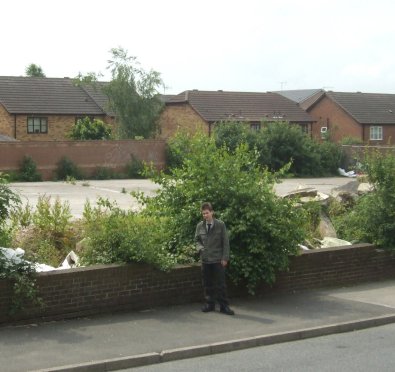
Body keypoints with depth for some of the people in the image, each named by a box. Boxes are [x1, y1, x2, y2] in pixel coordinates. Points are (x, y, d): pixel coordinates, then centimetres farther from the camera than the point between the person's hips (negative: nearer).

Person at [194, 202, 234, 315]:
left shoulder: (220, 225, -4)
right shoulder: (200, 226, 5)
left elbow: (225, 242, -2)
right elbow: (197, 240, 16)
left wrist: (225, 258, -7)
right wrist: (200, 247, -6)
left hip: (218, 259, -3)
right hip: (205, 259, 3)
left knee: (220, 284, -2)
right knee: (207, 284, 9)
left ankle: (224, 306, 3)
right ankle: (209, 304, 19)